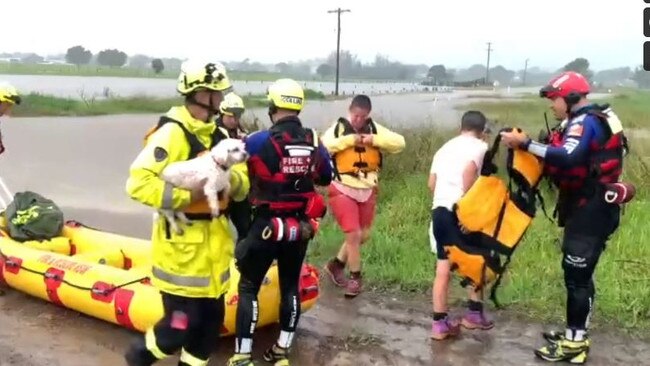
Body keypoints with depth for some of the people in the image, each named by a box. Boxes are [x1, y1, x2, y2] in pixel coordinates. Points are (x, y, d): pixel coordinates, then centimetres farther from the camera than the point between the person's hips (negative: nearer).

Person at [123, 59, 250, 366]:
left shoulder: (218, 135, 11)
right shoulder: (172, 133, -16)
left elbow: (242, 187, 8)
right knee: (182, 324, -1)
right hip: (182, 242, -8)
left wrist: (231, 177, -14)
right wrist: (187, 196, -23)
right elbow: (138, 183, -23)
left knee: (212, 318, 13)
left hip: (214, 240, 8)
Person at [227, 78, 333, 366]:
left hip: (267, 225, -4)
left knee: (248, 287, 7)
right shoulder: (314, 142, 0)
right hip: (300, 227, 4)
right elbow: (326, 178, 15)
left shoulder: (259, 141, -15)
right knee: (291, 287, 16)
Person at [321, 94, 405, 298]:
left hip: (367, 191, 5)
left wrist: (374, 139, -20)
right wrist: (349, 140, -25)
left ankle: (336, 264, 34)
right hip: (342, 190, -5)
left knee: (363, 236, 14)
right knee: (354, 234, -10)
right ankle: (355, 278, 9)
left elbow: (400, 143, -7)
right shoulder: (338, 127, -8)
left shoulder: (375, 129, 2)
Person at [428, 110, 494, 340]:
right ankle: (474, 314, 20)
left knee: (443, 268, 7)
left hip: (439, 210, 6)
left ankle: (440, 323, 8)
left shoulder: (445, 147, 23)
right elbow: (469, 171, -18)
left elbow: (431, 182, 17)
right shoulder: (480, 146, 1)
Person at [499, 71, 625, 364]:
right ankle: (575, 334, 27)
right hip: (589, 208, 11)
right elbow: (575, 161, 10)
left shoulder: (584, 122, -17)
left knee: (577, 276, -5)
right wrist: (528, 145, -1)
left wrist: (526, 144, -34)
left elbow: (568, 158, -35)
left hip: (589, 211, -11)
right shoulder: (592, 119, 16)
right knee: (578, 274, 17)